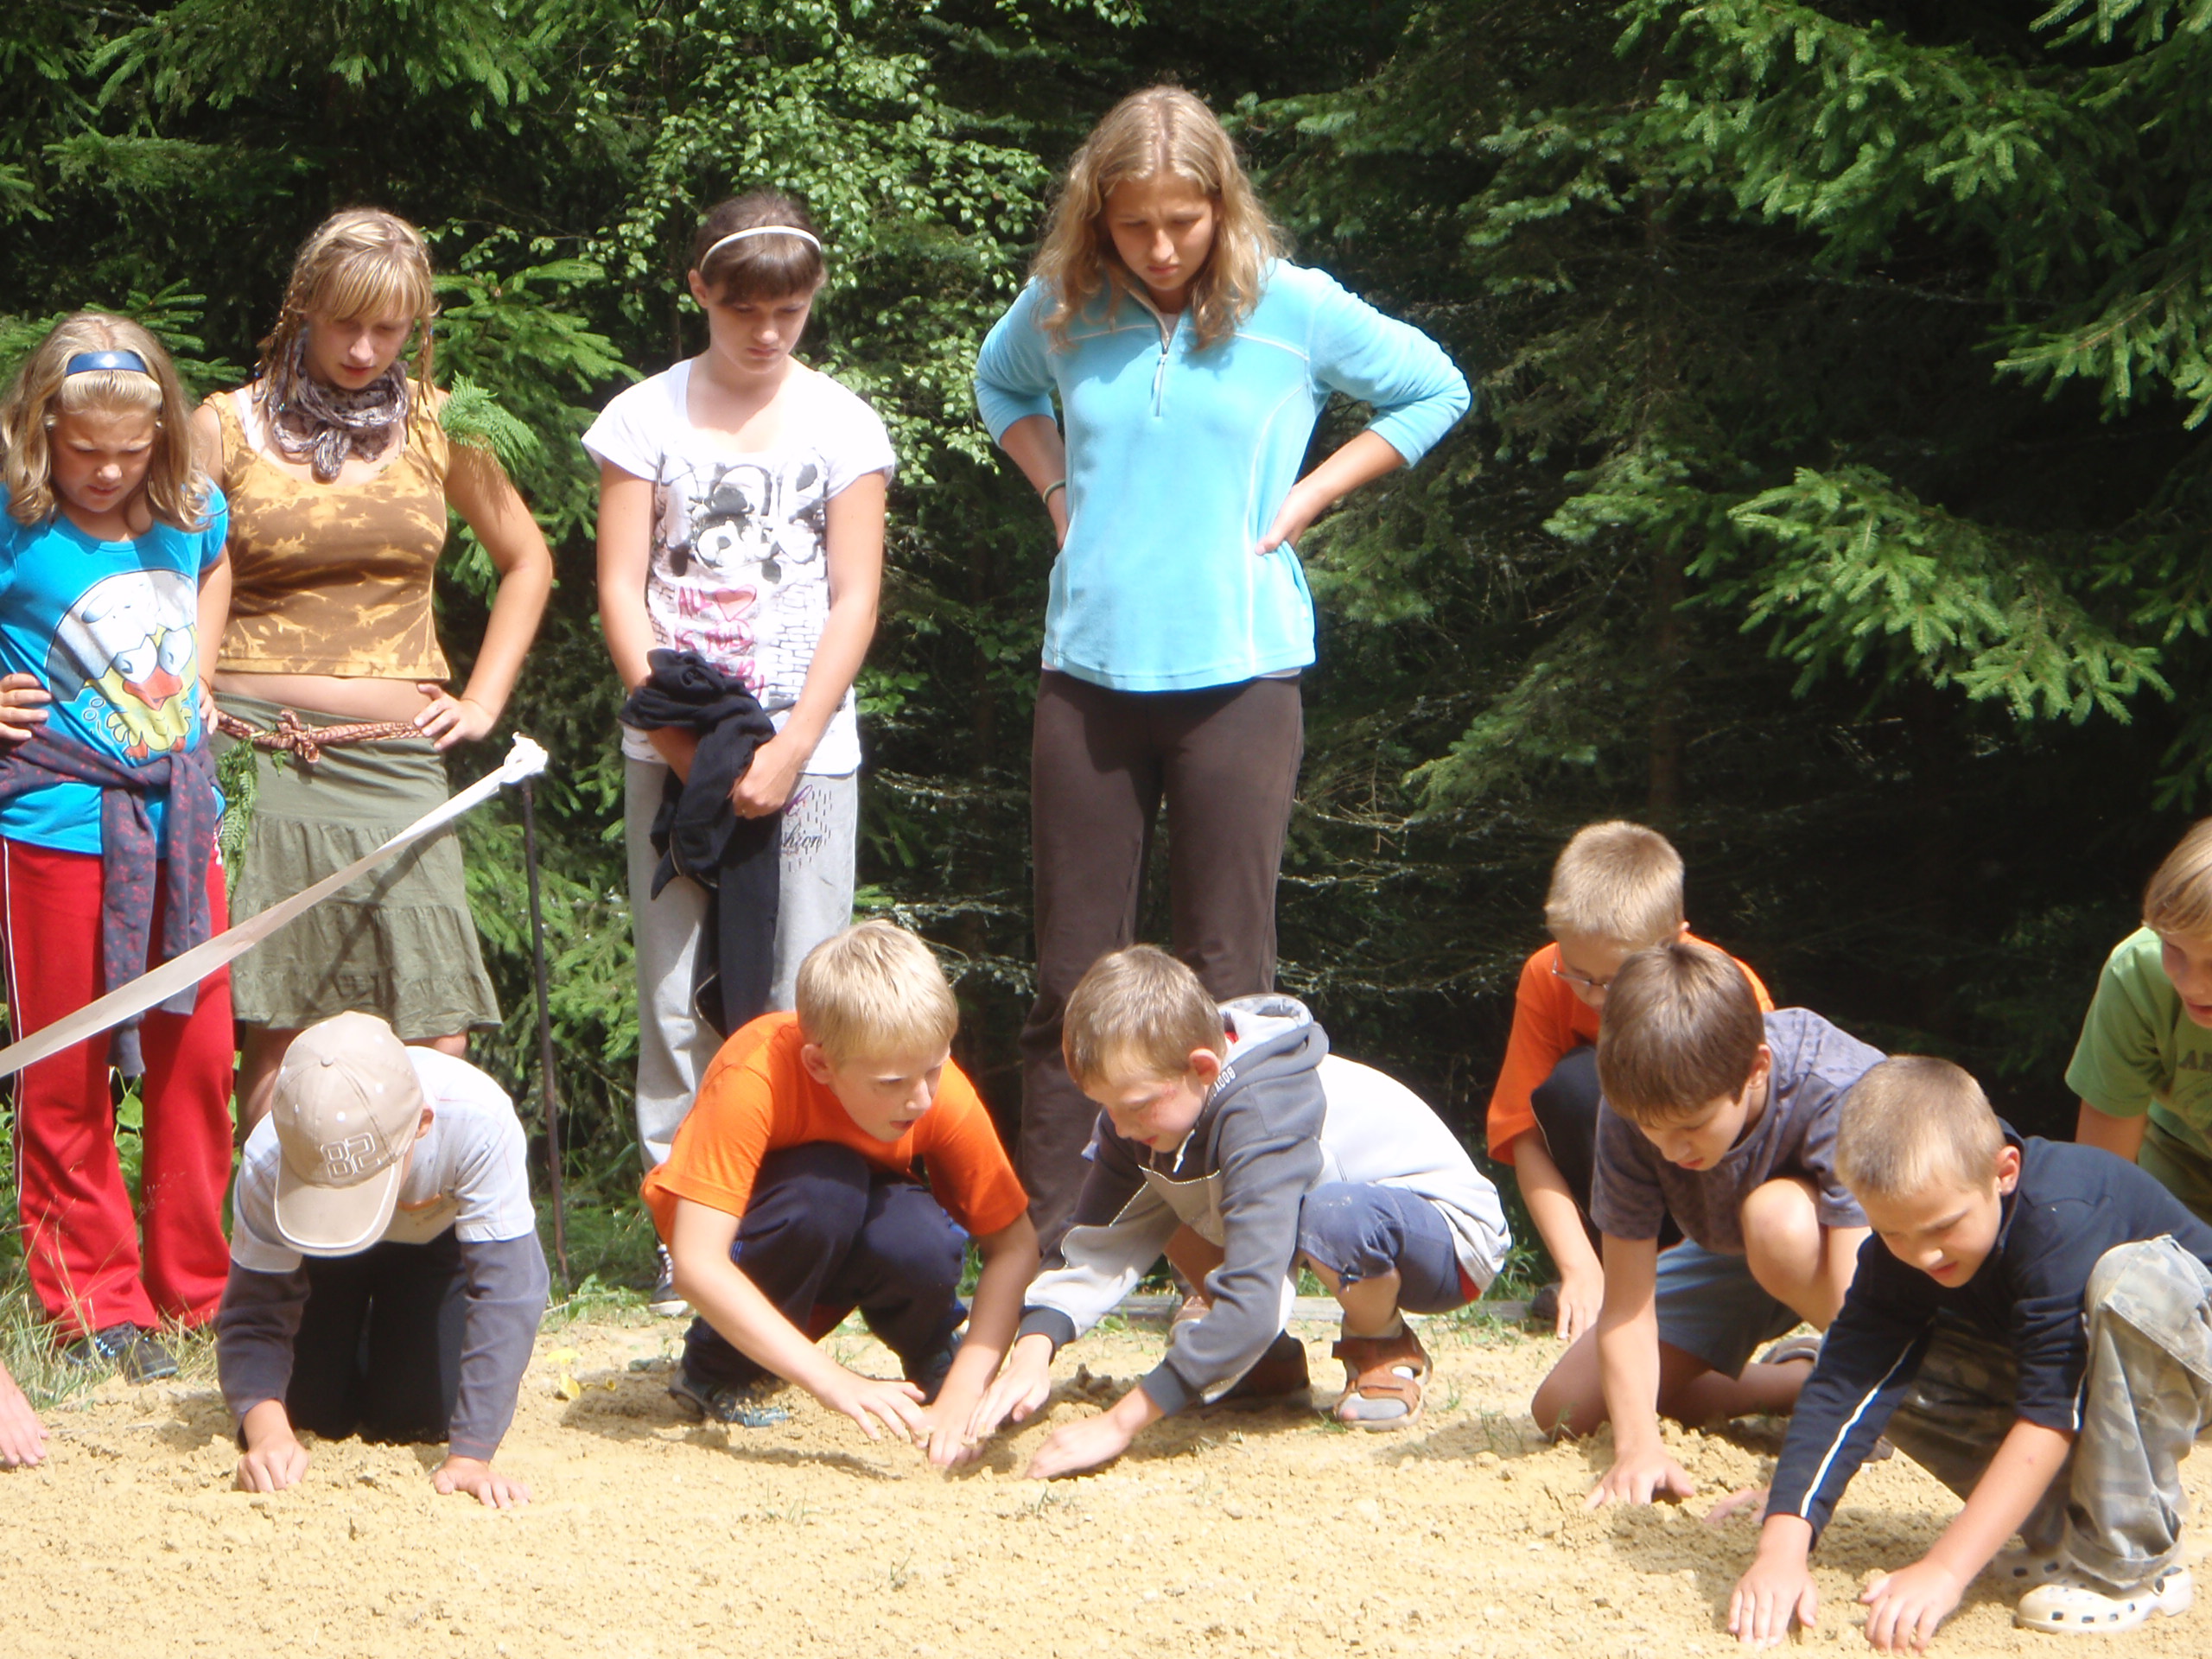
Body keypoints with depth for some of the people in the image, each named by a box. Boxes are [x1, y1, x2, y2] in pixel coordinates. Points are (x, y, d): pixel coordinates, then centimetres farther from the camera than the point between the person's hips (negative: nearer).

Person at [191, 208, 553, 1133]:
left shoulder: (434, 425, 12)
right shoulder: (227, 428, 6)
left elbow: (527, 560, 23)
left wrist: (483, 700, 15)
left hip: (394, 759, 2)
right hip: (256, 750, -2)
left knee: (435, 1049, -8)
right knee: (274, 1037, -5)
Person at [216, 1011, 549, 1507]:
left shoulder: (478, 1122, -46)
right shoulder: (267, 1163, -40)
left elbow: (505, 1293, -43)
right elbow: (254, 1317, -34)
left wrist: (470, 1457, -49)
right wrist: (266, 1430, -55)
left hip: (438, 1235, -1)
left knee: (417, 1419, -10)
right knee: (317, 1414, -6)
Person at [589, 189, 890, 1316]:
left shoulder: (841, 423, 6)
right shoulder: (646, 417, 6)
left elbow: (854, 600, 2)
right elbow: (620, 589, 3)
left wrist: (789, 748, -8)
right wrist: (676, 728, -9)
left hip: (807, 747, 0)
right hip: (670, 747, 0)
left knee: (804, 1004, -5)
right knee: (677, 998, -1)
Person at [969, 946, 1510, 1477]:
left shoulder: (1263, 1113, -36)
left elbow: (1250, 1300, -42)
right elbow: (1102, 1240, -14)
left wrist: (1120, 1423, -43)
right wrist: (1033, 1351, -32)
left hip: (1454, 1234, -8)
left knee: (1332, 1219, -39)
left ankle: (1385, 1348, -8)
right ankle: (1273, 1358, 7)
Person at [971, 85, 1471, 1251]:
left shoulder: (1290, 308, -3)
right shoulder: (1064, 310, 5)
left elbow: (1436, 391, 10)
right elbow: (999, 383, 28)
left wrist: (1302, 500, 1)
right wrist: (1057, 487, 11)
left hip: (1236, 673, -2)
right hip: (1089, 669, 3)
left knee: (1225, 977, -1)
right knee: (1072, 971, 4)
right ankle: (1043, 1236, 9)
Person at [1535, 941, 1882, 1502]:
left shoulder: (1837, 1093, -39)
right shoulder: (1636, 1107, -27)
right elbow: (1626, 1305, -24)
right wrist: (1637, 1444, -39)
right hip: (1730, 1256, 5)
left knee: (1778, 1215, -40)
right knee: (1564, 1410, -2)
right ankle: (1800, 1378, 9)